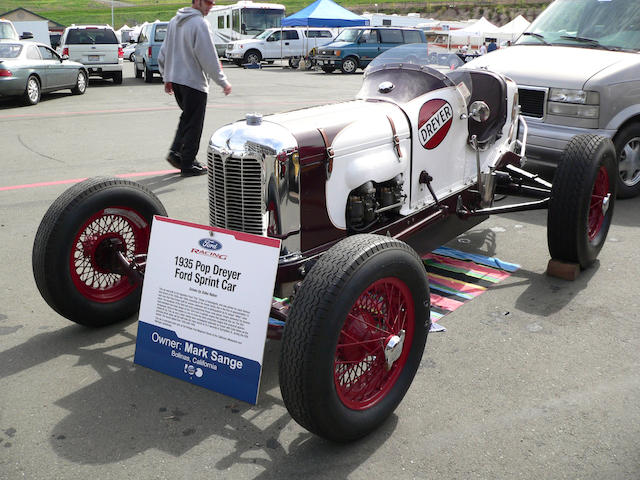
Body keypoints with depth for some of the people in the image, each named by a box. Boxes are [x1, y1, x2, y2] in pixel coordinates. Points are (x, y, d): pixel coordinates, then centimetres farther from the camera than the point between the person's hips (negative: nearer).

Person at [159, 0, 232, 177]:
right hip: (193, 82, -8)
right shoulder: (199, 23, -14)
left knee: (187, 117, 22)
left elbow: (164, 53, 17)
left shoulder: (174, 21, 12)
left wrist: (167, 78, 23)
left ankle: (175, 151, 11)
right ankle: (188, 165, 6)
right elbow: (208, 57, -17)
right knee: (193, 124, 1)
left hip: (175, 79, 8)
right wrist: (223, 82, -11)